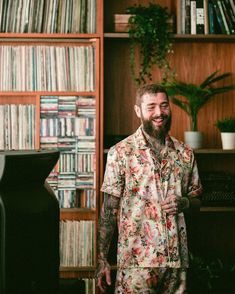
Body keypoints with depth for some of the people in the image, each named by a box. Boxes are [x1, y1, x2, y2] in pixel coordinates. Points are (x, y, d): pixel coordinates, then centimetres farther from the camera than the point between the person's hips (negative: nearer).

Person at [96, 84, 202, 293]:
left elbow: (197, 197, 17)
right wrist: (102, 259, -6)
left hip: (177, 259, 4)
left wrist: (185, 203, -6)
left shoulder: (185, 153, 7)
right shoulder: (121, 152, -3)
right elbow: (109, 209, -2)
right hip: (136, 260, -3)